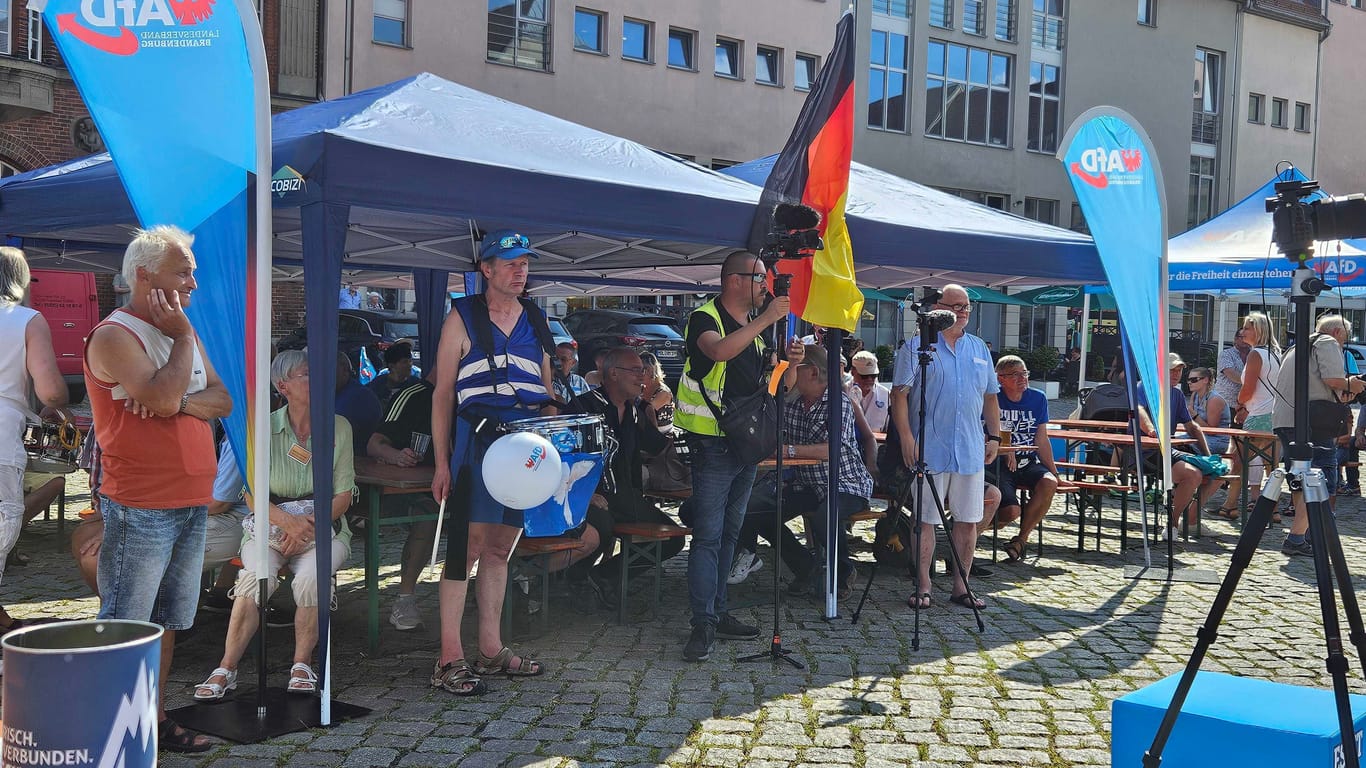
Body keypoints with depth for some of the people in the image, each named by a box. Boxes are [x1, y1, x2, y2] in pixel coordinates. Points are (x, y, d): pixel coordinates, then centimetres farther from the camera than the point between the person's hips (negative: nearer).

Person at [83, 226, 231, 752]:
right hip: (140, 507, -8)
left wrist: (181, 401, -13)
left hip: (192, 502, 8)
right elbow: (163, 396, -24)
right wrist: (183, 338, -11)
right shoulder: (114, 336, -9)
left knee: (165, 621, 15)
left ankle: (155, 719, 24)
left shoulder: (182, 332, 15)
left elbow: (223, 402, 7)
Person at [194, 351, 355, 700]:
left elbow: (344, 496, 0)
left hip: (323, 526, 0)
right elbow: (253, 494, -4)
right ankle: (226, 669, -21)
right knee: (257, 577, -30)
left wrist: (308, 526, -17)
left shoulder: (338, 427, 1)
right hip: (270, 525, 0)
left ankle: (302, 666, -14)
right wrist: (288, 522, -22)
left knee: (311, 578, -31)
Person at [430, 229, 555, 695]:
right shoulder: (463, 319, 2)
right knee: (469, 543, -9)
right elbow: (443, 394, -1)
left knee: (501, 547, 11)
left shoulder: (535, 321, 16)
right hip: (476, 442, -5)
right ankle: (449, 659, -4)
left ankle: (491, 649, 19)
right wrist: (442, 462, -7)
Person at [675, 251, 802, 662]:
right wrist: (767, 318, -29)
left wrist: (790, 364, -4)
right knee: (707, 535, -9)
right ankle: (703, 623, -7)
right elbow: (719, 350, -31)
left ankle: (717, 613, 21)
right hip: (712, 445, -8)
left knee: (728, 534, 13)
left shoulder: (756, 329, 15)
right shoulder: (705, 318, -7)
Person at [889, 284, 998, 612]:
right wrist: (906, 438, -14)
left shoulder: (979, 349, 15)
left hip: (971, 451, 5)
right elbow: (899, 394, -6)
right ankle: (923, 587, 7)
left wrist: (994, 437, 12)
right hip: (929, 449, -5)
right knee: (926, 519, -1)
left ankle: (961, 586, 16)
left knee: (968, 519, 7)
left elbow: (990, 397, 20)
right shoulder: (916, 347, 0)